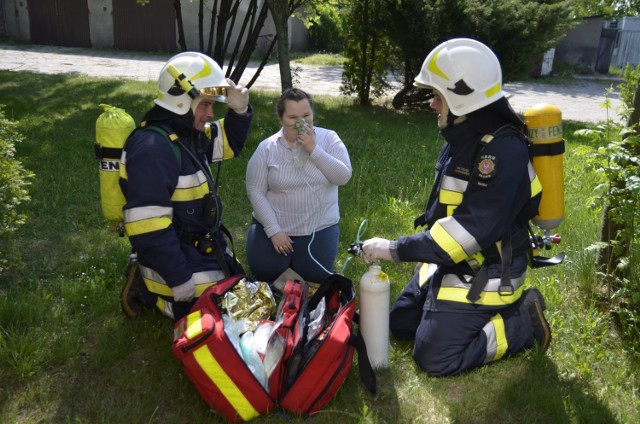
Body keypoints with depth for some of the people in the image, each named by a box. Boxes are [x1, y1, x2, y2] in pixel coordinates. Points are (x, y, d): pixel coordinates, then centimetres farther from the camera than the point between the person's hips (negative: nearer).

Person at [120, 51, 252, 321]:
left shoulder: (188, 134, 3)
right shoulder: (153, 148, -27)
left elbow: (227, 143, 20)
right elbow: (147, 227, -31)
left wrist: (239, 111, -1)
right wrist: (179, 280, -26)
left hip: (205, 248, 10)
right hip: (180, 260, -9)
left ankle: (150, 282, 23)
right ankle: (146, 290, 8)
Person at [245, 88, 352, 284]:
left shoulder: (329, 138, -6)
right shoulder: (267, 148, -8)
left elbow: (344, 176, -16)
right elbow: (255, 192, -7)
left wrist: (314, 150, -23)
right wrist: (273, 230, -13)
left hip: (319, 226, 0)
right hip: (276, 224, 0)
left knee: (315, 276, -6)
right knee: (265, 273, -6)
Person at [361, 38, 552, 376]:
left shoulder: (503, 151, -27)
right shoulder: (463, 137, 4)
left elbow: (471, 229, -31)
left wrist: (395, 250, -27)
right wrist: (402, 248, 16)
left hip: (483, 276, -9)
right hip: (448, 263, 9)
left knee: (434, 358, -7)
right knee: (400, 324, 14)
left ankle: (522, 321, 6)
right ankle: (482, 315, 20)